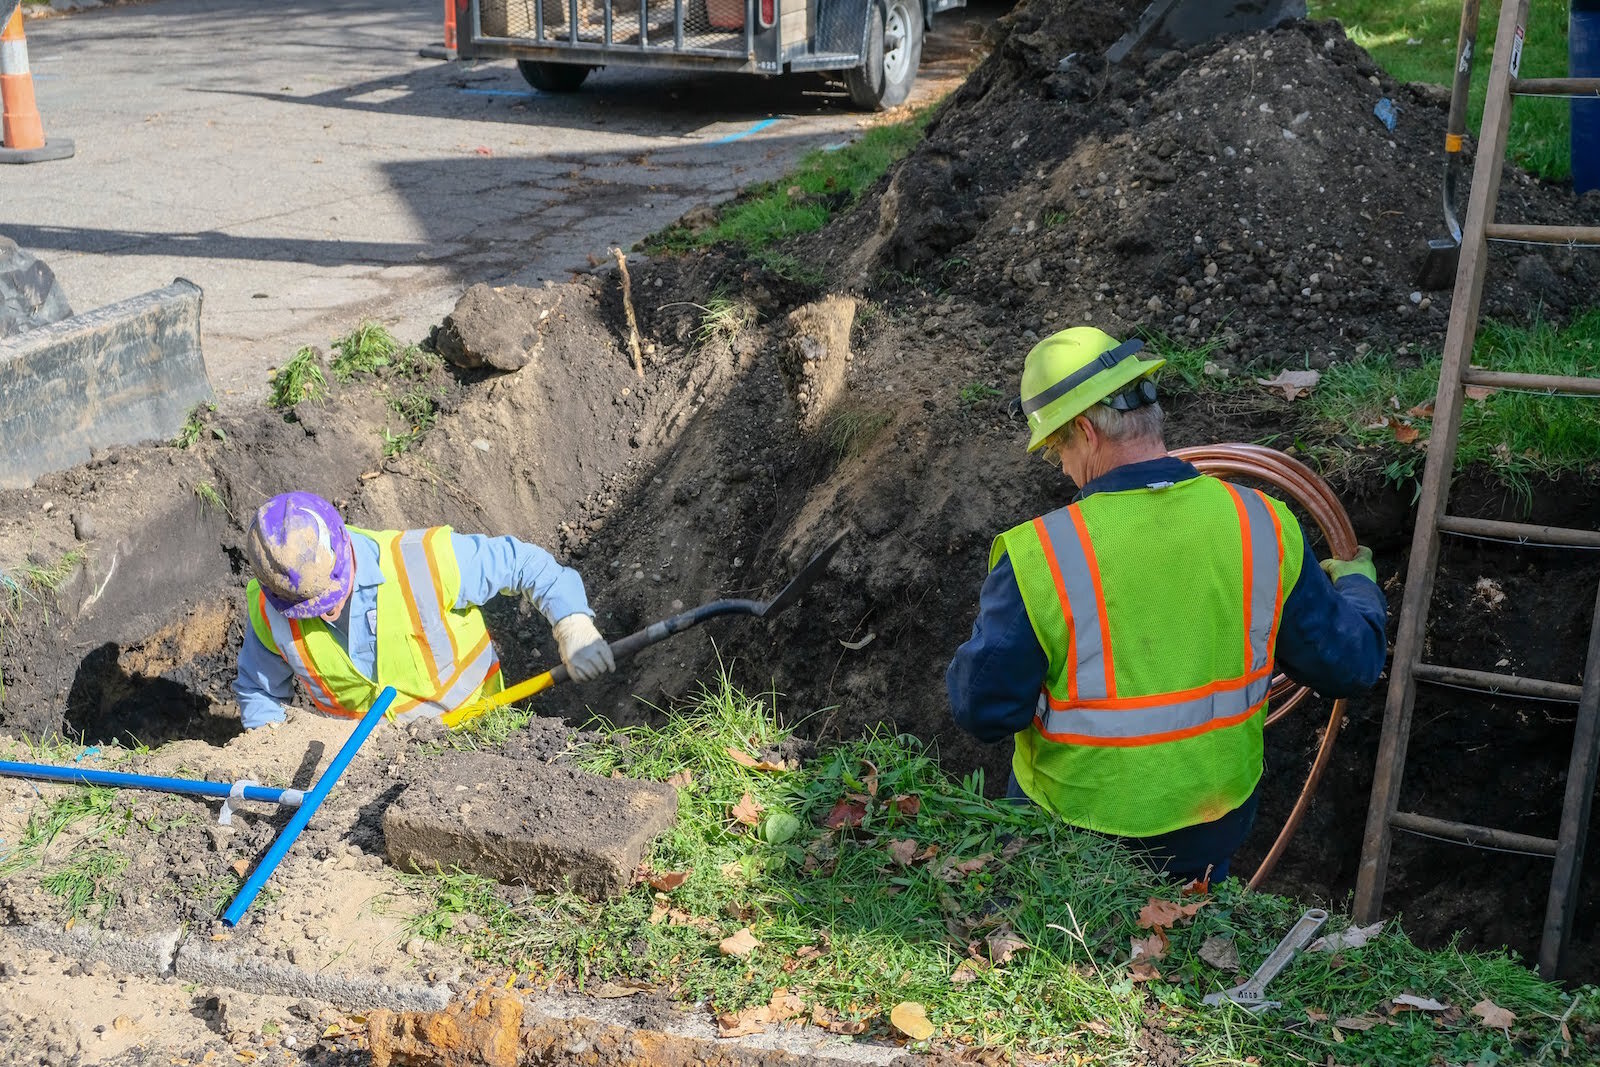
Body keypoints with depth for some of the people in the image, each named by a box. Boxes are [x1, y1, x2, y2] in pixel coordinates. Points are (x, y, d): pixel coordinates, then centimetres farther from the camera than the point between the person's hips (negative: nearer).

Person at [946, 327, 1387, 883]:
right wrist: (1358, 587, 19)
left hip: (1080, 818, -3)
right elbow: (1347, 664, -3)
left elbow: (984, 710, -20)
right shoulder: (1262, 526, -14)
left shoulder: (1038, 557, -27)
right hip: (1217, 817, 4)